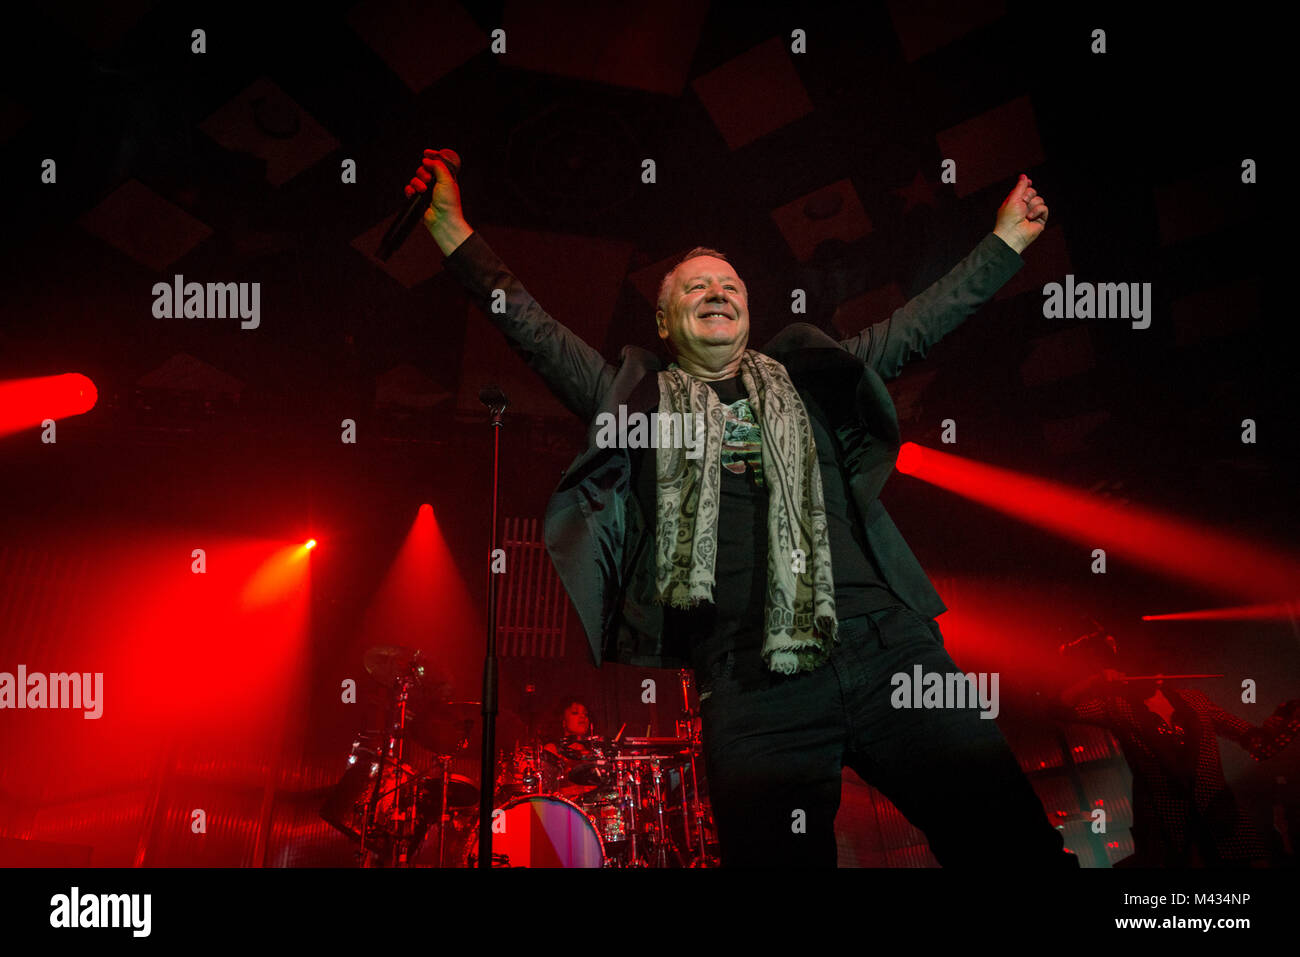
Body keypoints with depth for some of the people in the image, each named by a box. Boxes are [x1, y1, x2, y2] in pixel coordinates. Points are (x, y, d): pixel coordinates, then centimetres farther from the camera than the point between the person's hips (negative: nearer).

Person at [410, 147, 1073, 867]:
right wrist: (454, 233, 9)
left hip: (888, 644, 2)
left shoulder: (807, 375, 23)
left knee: (1009, 837, -5)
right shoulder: (635, 398, 19)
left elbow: (915, 327, 27)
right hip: (749, 683, -1)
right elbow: (533, 331, 15)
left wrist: (1005, 239, 29)